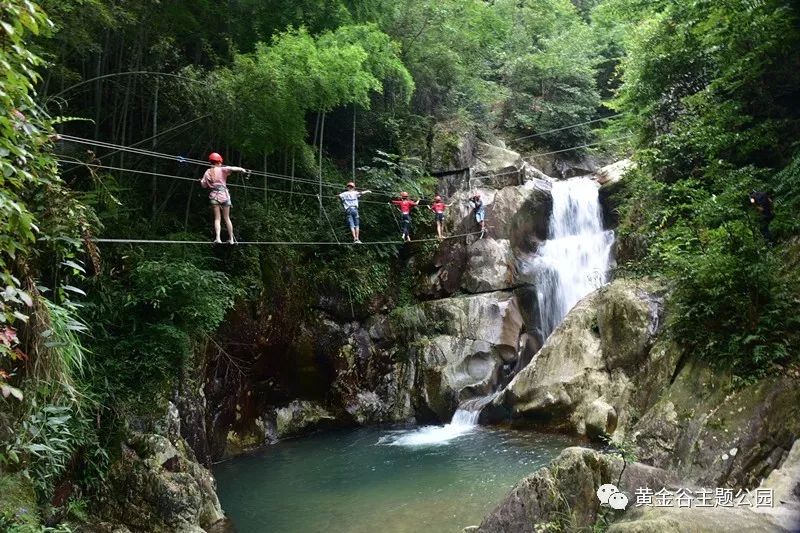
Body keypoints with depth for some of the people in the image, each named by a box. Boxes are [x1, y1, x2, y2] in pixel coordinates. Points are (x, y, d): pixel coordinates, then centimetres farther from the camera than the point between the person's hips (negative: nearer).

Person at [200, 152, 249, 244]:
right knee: (227, 218, 7)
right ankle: (231, 239, 9)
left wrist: (201, 181, 30)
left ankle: (218, 238, -17)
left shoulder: (207, 172, 9)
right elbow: (232, 168, -18)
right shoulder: (222, 170, -1)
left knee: (217, 218, 1)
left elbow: (204, 185, 11)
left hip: (214, 196, 1)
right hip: (224, 195, -1)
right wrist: (242, 170, -19)